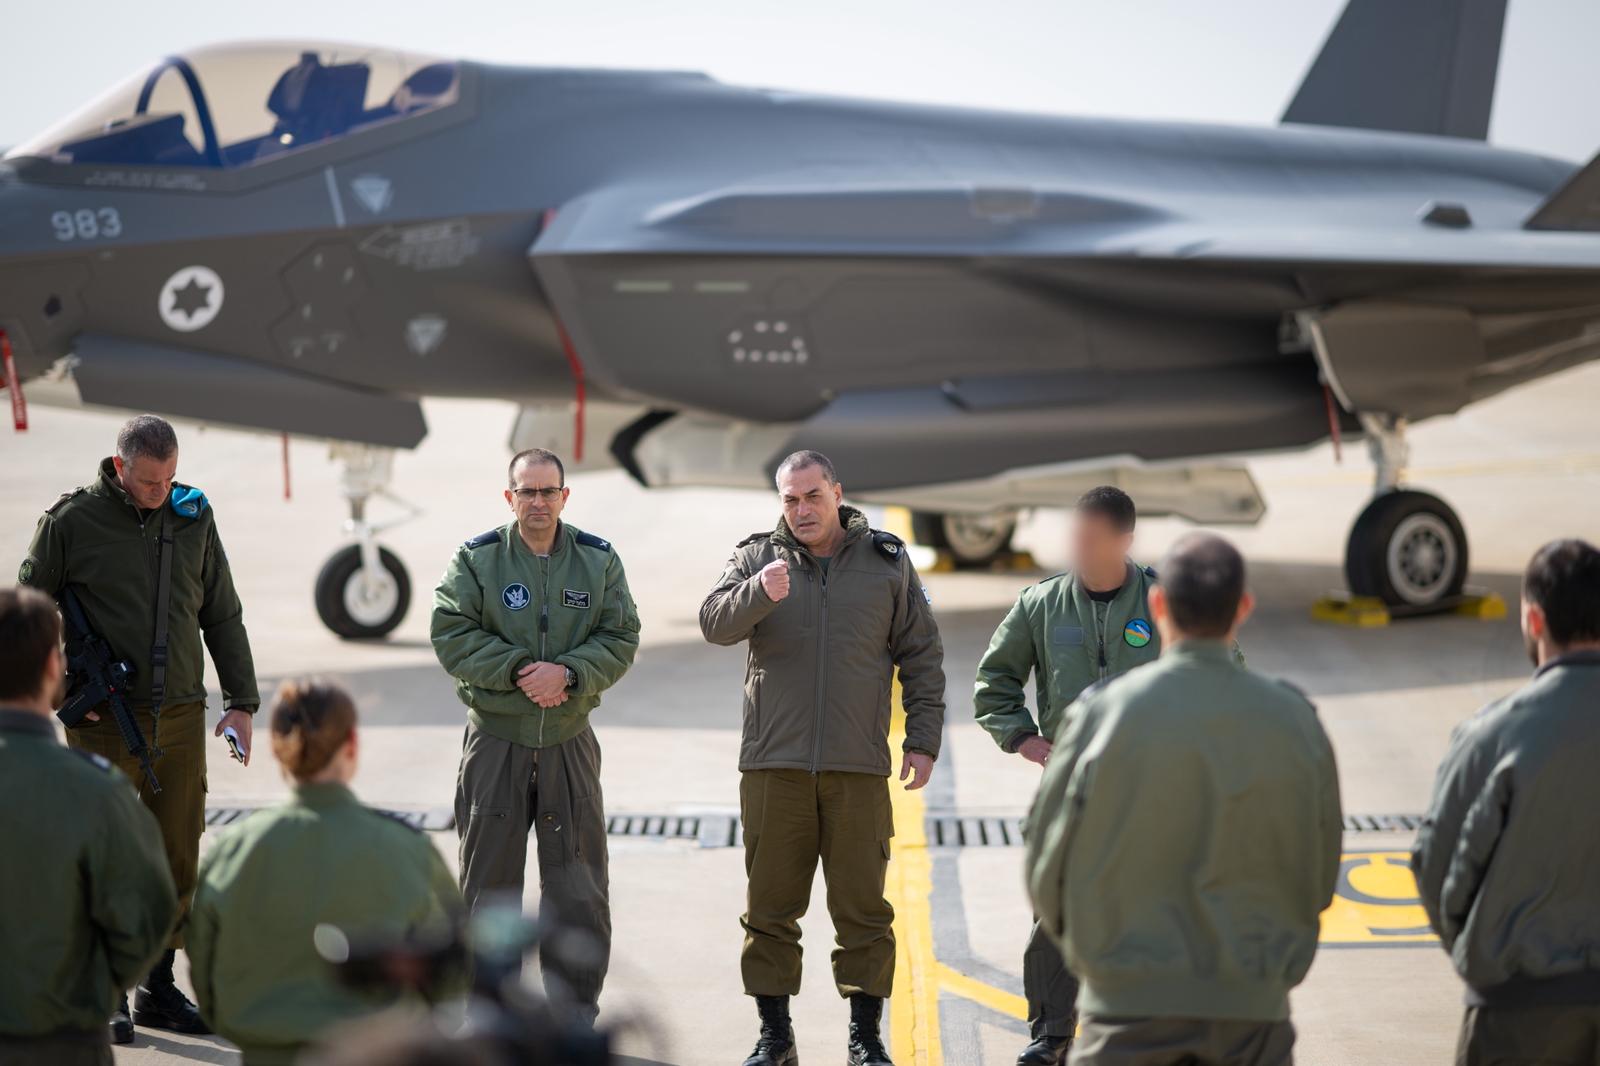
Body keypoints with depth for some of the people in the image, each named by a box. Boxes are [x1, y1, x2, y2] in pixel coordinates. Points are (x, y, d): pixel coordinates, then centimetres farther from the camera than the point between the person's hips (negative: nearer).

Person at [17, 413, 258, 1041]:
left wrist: (241, 701, 10)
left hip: (181, 716, 4)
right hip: (106, 722, -4)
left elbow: (222, 615, 14)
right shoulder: (72, 520, -5)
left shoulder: (193, 515, 7)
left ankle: (158, 989, 18)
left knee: (179, 858, 6)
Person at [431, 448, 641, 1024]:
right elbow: (452, 635, -8)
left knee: (579, 886, 4)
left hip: (569, 744, 1)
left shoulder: (599, 560, 4)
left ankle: (575, 1015, 15)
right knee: (489, 884, 7)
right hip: (495, 744, -1)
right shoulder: (475, 560, -1)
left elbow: (620, 639, -1)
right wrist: (519, 670, -17)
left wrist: (567, 673, -17)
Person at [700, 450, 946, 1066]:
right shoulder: (757, 558, 5)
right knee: (770, 905, 5)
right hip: (773, 764, 0)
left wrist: (923, 739, 4)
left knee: (863, 906, 3)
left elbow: (921, 657, 10)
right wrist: (759, 592, -31)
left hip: (859, 767, 0)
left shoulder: (887, 562, 7)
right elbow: (715, 623, -12)